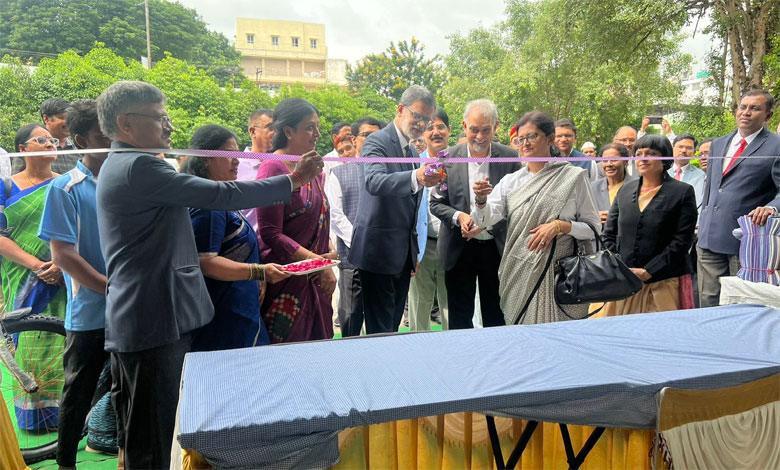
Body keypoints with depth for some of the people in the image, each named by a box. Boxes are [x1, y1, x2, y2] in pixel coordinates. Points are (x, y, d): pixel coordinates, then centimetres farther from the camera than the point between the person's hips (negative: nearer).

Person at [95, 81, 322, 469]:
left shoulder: (122, 165, 18)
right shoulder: (139, 166, -16)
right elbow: (222, 195, -19)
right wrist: (293, 180, -10)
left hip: (140, 318, 10)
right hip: (153, 320, -10)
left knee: (146, 437, 18)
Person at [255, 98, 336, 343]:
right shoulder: (274, 168, -13)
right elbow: (271, 234, -18)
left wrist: (330, 253, -1)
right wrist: (319, 263, -18)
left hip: (315, 280, 7)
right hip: (286, 279, -7)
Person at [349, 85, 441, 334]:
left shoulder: (413, 152, 17)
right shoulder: (377, 141, -8)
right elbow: (374, 182, -30)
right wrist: (415, 178, -48)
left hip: (403, 254, 8)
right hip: (379, 251, -8)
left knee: (393, 325, 15)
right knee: (380, 329, -3)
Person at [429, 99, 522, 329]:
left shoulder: (511, 157, -3)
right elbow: (436, 204, 1)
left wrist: (487, 222, -17)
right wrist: (458, 216, -18)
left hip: (497, 248, 0)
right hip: (459, 249, 0)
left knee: (497, 318, 12)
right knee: (459, 318, 10)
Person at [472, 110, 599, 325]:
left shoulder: (573, 177, 2)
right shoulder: (511, 181, 9)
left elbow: (593, 228, 2)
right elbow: (486, 219, -4)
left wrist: (560, 225, -13)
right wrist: (481, 201, -24)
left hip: (558, 274, -2)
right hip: (518, 276, 2)